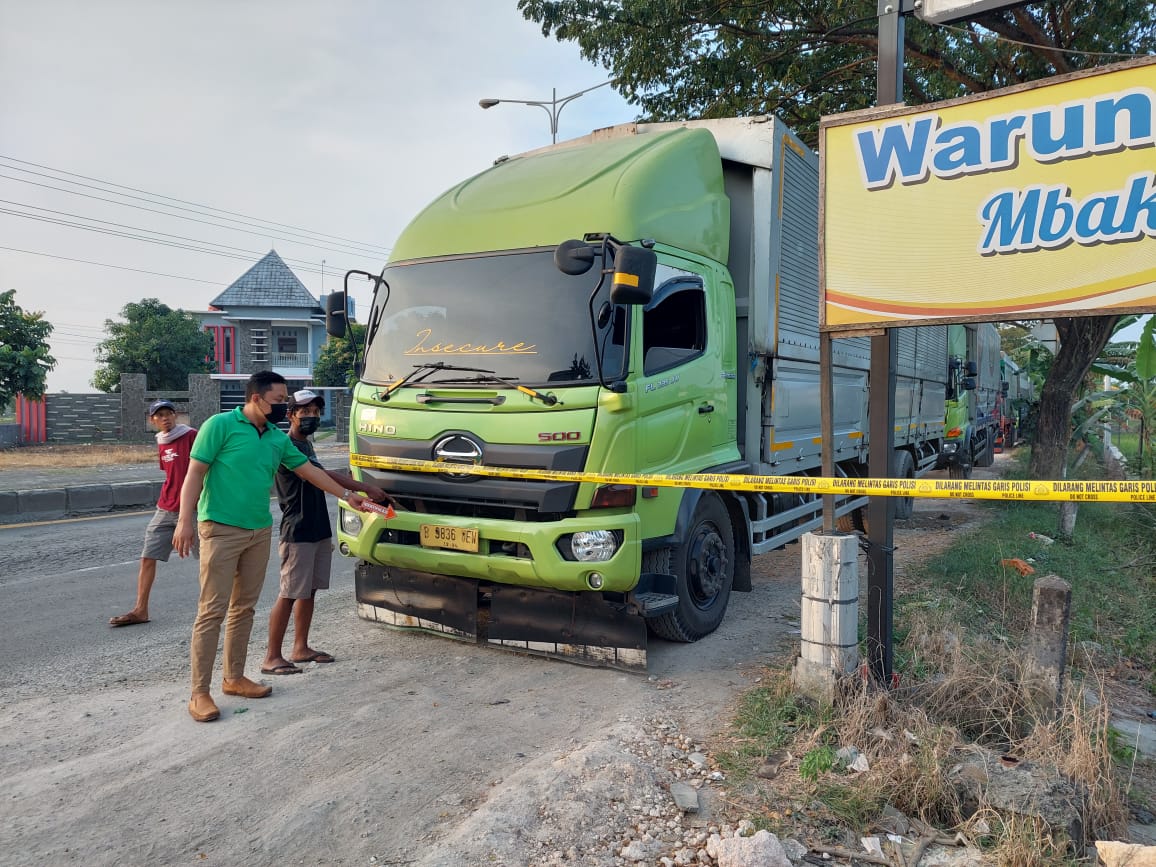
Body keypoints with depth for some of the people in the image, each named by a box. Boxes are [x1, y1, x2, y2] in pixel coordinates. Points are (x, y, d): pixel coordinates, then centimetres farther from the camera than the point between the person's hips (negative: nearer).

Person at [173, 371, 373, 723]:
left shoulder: (278, 438, 12)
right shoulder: (221, 425, -7)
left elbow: (308, 470, 20)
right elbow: (195, 474, -9)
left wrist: (346, 495, 21)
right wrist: (185, 521, -17)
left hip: (260, 532, 7)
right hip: (221, 530, -7)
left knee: (244, 607, 12)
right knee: (212, 610, -6)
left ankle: (234, 677, 24)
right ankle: (199, 692, 1)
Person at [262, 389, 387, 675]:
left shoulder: (306, 445, 17)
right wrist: (365, 488, -24)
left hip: (319, 530, 9)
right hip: (298, 533, -9)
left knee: (309, 591, 12)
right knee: (289, 594, -6)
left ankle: (300, 648, 21)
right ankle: (272, 658, 1)